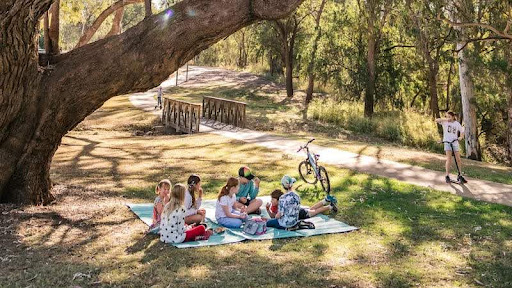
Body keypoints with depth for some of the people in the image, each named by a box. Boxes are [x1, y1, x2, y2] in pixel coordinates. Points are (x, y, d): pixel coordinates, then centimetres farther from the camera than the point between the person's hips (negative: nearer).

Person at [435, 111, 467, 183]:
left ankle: (460, 176, 14)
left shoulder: (457, 123, 4)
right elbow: (436, 120, -15)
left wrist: (461, 137, -8)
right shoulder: (445, 122, -2)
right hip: (447, 142, -2)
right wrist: (444, 119, -26)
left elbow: (462, 131, 12)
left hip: (455, 142, 2)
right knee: (449, 159, -11)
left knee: (458, 159, 2)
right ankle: (447, 176, -6)